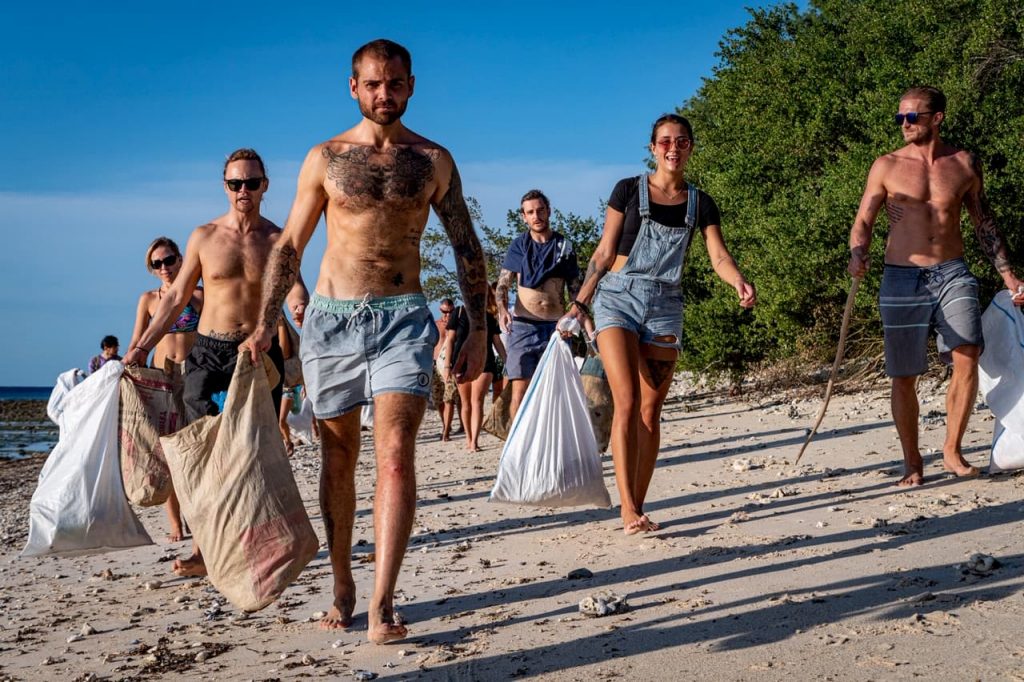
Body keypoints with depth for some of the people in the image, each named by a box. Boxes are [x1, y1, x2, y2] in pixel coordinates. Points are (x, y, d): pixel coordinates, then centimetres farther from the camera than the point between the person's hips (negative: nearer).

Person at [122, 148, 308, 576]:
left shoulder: (278, 241, 4)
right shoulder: (204, 237, 6)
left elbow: (294, 287, -9)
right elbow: (176, 297, 11)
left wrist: (301, 308, -35)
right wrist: (142, 347, 5)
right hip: (209, 353, 1)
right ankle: (204, 548, -6)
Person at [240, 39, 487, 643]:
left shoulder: (433, 159, 7)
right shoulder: (325, 158, 6)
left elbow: (467, 248, 10)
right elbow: (289, 247, 9)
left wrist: (479, 330, 4)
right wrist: (266, 325, -1)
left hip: (404, 319, -1)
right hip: (332, 319, 1)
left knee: (396, 453, -16)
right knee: (339, 460, 8)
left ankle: (383, 604, -18)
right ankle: (343, 587, 22)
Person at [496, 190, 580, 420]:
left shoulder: (564, 247, 10)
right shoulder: (518, 246, 9)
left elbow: (575, 290, 11)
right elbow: (502, 284, 10)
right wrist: (502, 309, -11)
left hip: (556, 326, 1)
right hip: (523, 325, -1)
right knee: (520, 390, -9)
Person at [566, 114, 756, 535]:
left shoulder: (699, 204, 10)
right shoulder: (629, 190, 5)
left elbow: (718, 256, -1)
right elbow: (605, 252, 5)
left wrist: (739, 283, -22)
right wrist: (580, 301, -2)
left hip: (665, 306, 3)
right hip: (619, 298, -3)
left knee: (650, 411, 2)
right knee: (627, 402, -16)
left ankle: (637, 508, 9)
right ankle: (628, 509, -19)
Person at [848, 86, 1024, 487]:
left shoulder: (964, 165, 7)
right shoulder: (887, 167, 2)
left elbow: (984, 224, 15)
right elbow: (863, 222, 2)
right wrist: (858, 254, -20)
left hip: (952, 274, 1)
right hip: (901, 279, -1)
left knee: (967, 355, -18)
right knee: (904, 376, 1)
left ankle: (952, 450, -4)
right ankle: (912, 463, 14)